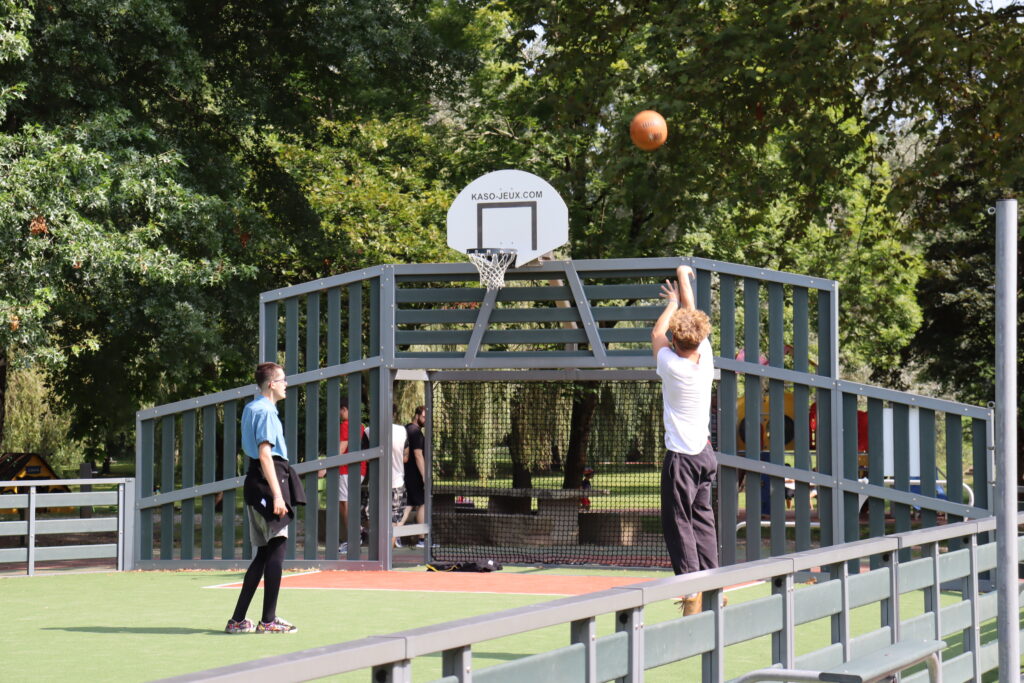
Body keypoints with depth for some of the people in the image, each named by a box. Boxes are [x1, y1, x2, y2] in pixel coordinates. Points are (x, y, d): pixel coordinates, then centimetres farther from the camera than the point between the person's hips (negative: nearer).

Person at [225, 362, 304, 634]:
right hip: (269, 479, -10)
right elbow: (265, 454, -19)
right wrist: (277, 494, -23)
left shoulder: (251, 408, 18)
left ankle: (237, 619, 11)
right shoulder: (265, 411, -12)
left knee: (264, 554, 12)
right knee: (276, 551, -6)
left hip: (255, 480, 10)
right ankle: (268, 620, -5)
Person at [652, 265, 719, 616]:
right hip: (705, 452, 7)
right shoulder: (705, 356, -1)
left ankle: (693, 591, -10)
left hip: (680, 457, -7)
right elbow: (693, 317, 14)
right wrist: (683, 277, 27)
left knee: (679, 524, -5)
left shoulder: (672, 365, -15)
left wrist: (672, 304, 21)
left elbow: (657, 333, 5)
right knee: (703, 521, 13)